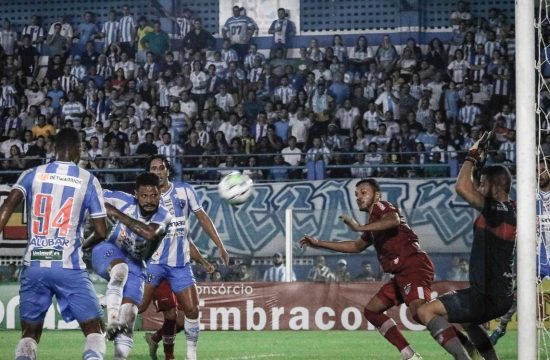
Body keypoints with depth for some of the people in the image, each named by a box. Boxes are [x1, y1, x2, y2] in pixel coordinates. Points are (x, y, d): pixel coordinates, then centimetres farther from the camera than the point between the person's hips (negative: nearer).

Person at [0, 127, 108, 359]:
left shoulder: (32, 175, 7)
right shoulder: (88, 181, 3)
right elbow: (101, 232, 4)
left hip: (34, 266, 2)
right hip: (69, 267, -2)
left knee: (30, 333, 14)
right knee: (93, 329, 6)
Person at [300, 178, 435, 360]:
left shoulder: (382, 207, -1)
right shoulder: (374, 221, 26)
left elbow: (394, 220, -26)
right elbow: (357, 246, 42)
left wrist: (360, 228, -31)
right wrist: (319, 243, 42)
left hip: (414, 267, -10)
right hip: (402, 274, 10)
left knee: (419, 310, -31)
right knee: (372, 310, 13)